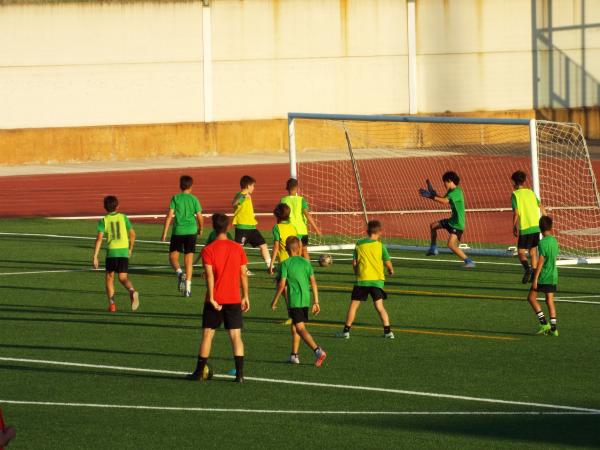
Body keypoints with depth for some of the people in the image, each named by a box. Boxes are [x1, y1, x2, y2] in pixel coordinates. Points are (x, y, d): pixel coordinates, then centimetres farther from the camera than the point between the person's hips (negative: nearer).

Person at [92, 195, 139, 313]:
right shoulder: (123, 217, 9)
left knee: (109, 277, 16)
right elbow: (132, 234, 8)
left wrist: (95, 257, -7)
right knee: (123, 277, 4)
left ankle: (111, 303, 8)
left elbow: (99, 238, -6)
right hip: (124, 250, 1)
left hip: (111, 251, -1)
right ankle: (132, 291, -28)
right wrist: (130, 249, 23)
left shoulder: (103, 220, 3)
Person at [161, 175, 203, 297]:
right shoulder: (194, 199, 2)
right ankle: (188, 286, 1)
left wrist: (164, 233, -4)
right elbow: (199, 216, 3)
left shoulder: (175, 198, -2)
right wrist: (200, 229, 22)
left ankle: (179, 272, -20)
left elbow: (170, 215, -7)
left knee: (173, 256, 11)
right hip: (191, 231, 1)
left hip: (178, 231, -1)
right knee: (189, 259, 6)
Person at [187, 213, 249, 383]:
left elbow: (210, 275, -15)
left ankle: (199, 372, 13)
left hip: (215, 300, -2)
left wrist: (212, 298, -16)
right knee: (236, 335, 1)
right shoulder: (237, 248, 2)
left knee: (207, 334, 8)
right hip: (234, 299, 2)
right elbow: (243, 274, 4)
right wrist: (245, 296, 10)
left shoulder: (208, 250, -7)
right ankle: (239, 373, -8)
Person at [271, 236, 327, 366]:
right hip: (306, 300, 6)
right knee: (294, 326, 19)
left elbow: (282, 285, -10)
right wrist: (316, 302, 9)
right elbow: (313, 283, 4)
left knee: (300, 328, -10)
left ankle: (318, 351, -27)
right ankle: (294, 355, 23)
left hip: (294, 301, -6)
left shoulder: (286, 264, -7)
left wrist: (274, 301, 2)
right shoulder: (306, 262, 6)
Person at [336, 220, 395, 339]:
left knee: (354, 305, 7)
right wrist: (391, 270, 21)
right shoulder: (380, 246, -1)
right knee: (379, 306, 0)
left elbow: (354, 262, 4)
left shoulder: (359, 245, 3)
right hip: (377, 280, 0)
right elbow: (388, 263, -1)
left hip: (362, 280, 0)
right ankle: (387, 330, -8)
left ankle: (346, 330, 7)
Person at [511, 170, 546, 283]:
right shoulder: (531, 192, 12)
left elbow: (516, 212, -11)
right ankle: (534, 275, 12)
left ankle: (527, 268, -27)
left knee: (521, 252, 0)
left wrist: (514, 227, -1)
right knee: (533, 251, 17)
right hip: (536, 225, 5)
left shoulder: (515, 194, -4)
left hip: (524, 228, -5)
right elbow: (541, 207, 9)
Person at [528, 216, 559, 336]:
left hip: (543, 276, -7)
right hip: (553, 276, 7)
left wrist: (535, 279, -14)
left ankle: (544, 323, -4)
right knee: (550, 301, 8)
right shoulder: (554, 241, 7)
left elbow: (540, 262, -17)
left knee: (531, 298, 3)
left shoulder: (543, 242, -14)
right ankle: (553, 328, 5)